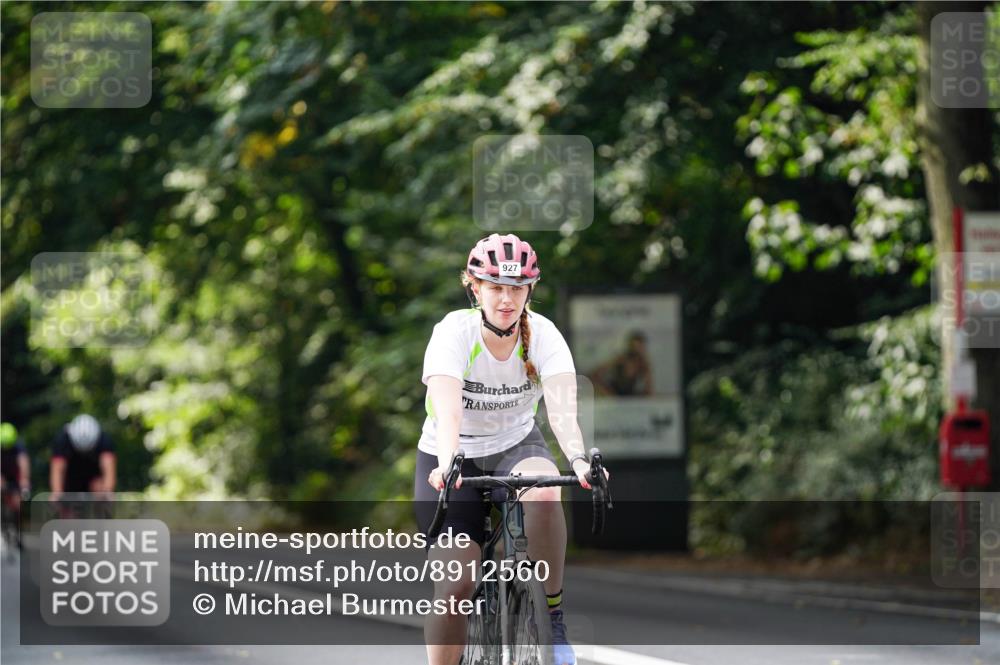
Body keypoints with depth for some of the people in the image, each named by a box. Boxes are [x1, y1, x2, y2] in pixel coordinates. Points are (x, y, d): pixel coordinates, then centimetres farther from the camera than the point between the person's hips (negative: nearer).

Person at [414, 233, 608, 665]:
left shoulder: (543, 334, -16)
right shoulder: (454, 332, -21)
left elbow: (562, 408, -30)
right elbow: (448, 411, -36)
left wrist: (578, 461, -49)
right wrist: (447, 466, -55)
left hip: (516, 446, 1)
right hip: (455, 457, -1)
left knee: (544, 495, -35)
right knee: (455, 585, -13)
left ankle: (553, 614, -18)